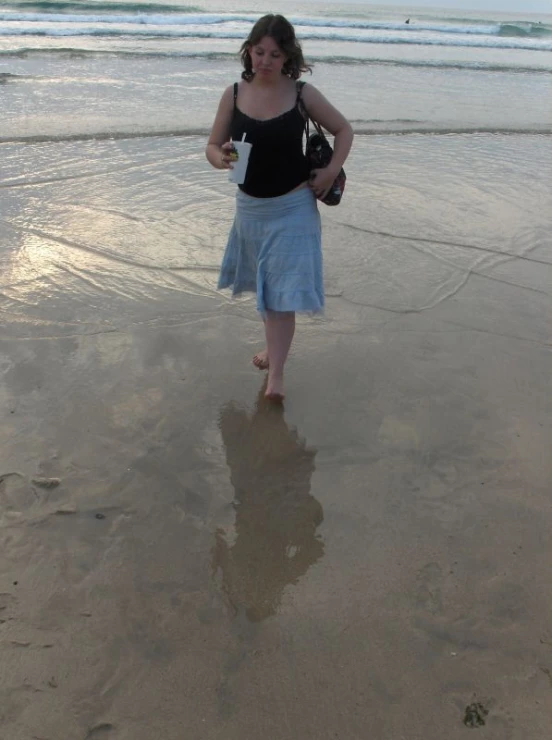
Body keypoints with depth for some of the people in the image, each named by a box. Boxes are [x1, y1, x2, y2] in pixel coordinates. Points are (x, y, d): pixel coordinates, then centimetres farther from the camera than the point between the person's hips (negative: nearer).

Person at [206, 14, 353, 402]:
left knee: (282, 293, -6)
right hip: (250, 207, 4)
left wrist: (332, 172, -9)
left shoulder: (303, 94, -8)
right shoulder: (233, 94, -3)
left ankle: (276, 375, 0)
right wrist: (222, 159, -23)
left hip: (292, 208, -3)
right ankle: (275, 348, 39)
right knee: (264, 287, 18)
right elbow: (212, 146, 0)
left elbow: (344, 129, 5)